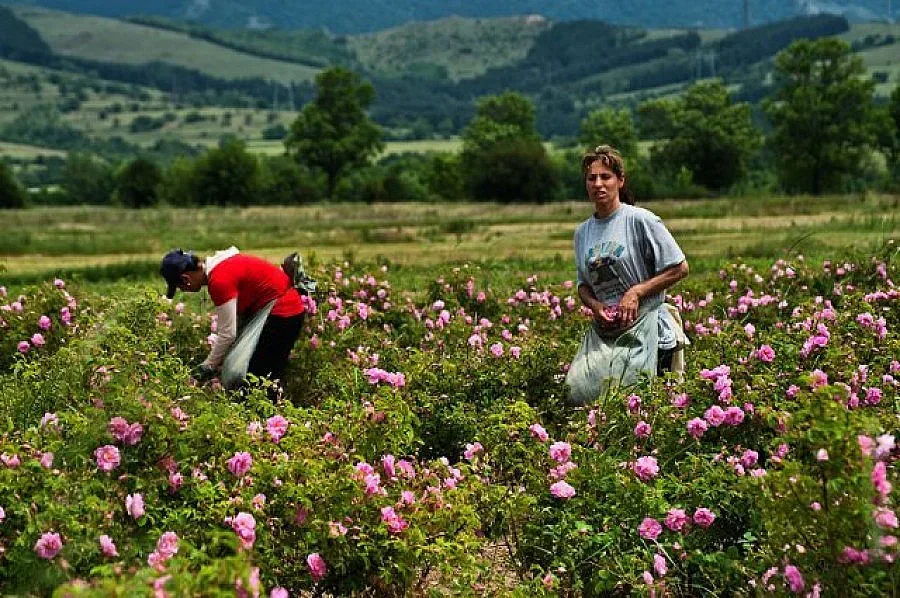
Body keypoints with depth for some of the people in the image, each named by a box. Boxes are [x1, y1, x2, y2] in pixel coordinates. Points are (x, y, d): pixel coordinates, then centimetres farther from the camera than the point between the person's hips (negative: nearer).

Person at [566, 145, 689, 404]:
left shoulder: (640, 220, -6)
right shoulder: (582, 232, 11)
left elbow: (679, 268, -5)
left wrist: (636, 292, -13)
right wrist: (595, 305, -3)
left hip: (643, 327, -5)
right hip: (603, 329, 5)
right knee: (578, 391, -11)